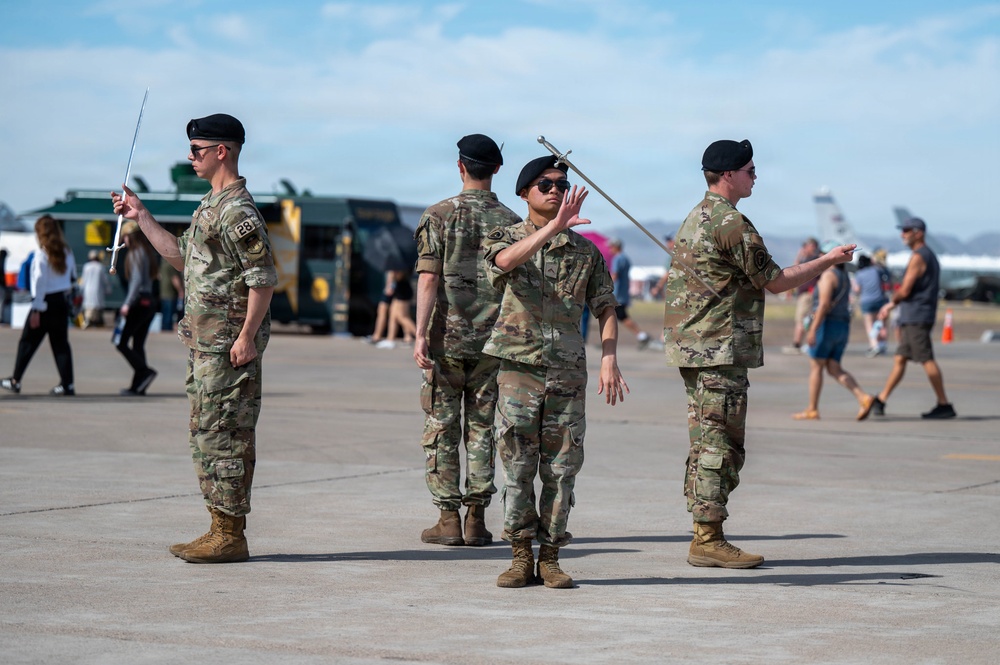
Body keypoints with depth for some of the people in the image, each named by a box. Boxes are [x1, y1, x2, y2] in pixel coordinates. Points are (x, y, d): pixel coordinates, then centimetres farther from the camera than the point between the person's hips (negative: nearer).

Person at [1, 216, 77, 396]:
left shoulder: (42, 253, -13)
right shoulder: (66, 251, 5)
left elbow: (40, 281, -14)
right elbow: (73, 276, 13)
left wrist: (36, 310, -13)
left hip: (46, 302, -5)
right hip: (63, 302, 6)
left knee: (28, 342, 6)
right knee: (61, 344, 7)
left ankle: (15, 381, 13)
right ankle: (67, 384, -1)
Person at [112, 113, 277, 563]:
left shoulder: (237, 209, -15)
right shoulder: (212, 206, 17)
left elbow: (264, 277, -21)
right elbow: (182, 257, 28)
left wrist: (247, 336, -23)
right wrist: (140, 216, 25)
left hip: (229, 343, -11)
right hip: (204, 340, 11)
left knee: (223, 435, -8)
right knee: (206, 434, 12)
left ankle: (231, 537, -5)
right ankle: (220, 530, 17)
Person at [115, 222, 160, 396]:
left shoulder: (136, 253, -9)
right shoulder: (147, 252, 15)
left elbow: (137, 279, -18)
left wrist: (127, 303, -21)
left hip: (139, 302, -9)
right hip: (150, 302, 9)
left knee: (121, 342, -5)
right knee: (138, 344, 10)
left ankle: (145, 371, -14)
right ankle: (138, 386, 9)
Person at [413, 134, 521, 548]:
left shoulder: (439, 216, -4)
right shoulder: (510, 223, 3)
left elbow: (428, 279, -12)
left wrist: (421, 334, -13)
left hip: (446, 338, -2)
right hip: (491, 340, 2)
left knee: (441, 428, 5)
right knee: (481, 428, 8)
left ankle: (448, 519, 2)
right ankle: (476, 519, 7)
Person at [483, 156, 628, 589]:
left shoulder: (585, 250, 11)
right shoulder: (505, 238, 5)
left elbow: (605, 309, 9)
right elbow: (505, 261, -21)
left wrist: (609, 360, -6)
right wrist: (554, 227, -30)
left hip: (568, 372, 2)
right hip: (519, 367, -2)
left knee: (562, 468, 2)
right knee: (517, 466, -2)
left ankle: (549, 557, 10)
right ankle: (521, 556, 6)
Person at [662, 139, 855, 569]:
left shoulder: (696, 218, 17)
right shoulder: (730, 223, -14)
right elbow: (775, 281, -10)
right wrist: (829, 260, -1)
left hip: (692, 347, 10)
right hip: (720, 350, -10)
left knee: (708, 443, 11)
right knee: (721, 444, -7)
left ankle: (705, 537, 13)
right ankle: (709, 539, -6)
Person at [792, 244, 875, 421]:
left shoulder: (828, 276, -12)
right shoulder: (844, 277, 17)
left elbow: (824, 304, -22)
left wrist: (813, 330, -24)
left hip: (826, 325, -9)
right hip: (842, 327, 9)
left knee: (815, 367, 1)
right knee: (835, 370, 6)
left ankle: (812, 410, 4)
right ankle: (863, 398, -10)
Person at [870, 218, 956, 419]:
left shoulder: (918, 257, -13)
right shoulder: (929, 256, 19)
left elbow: (905, 290, -17)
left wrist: (892, 302, 4)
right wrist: (891, 306, 23)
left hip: (916, 318, -10)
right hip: (912, 317, 10)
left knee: (927, 360, -9)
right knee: (900, 359, 11)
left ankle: (944, 405, -8)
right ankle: (880, 401, 14)